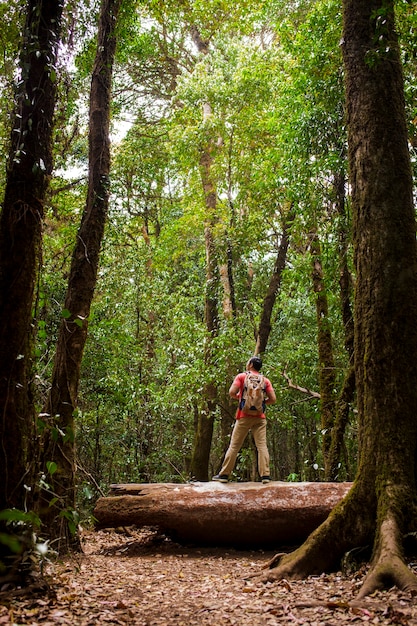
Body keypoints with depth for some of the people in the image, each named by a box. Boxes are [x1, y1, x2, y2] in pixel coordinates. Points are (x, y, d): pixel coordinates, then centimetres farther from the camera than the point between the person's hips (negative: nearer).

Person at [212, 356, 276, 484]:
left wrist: (238, 397, 11)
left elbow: (232, 392, -10)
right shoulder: (265, 380, 8)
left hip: (244, 416, -1)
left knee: (234, 445, 3)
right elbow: (273, 399, 1)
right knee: (262, 445, 0)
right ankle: (265, 475, -8)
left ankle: (224, 474, 5)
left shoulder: (242, 376, 2)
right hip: (260, 417, 2)